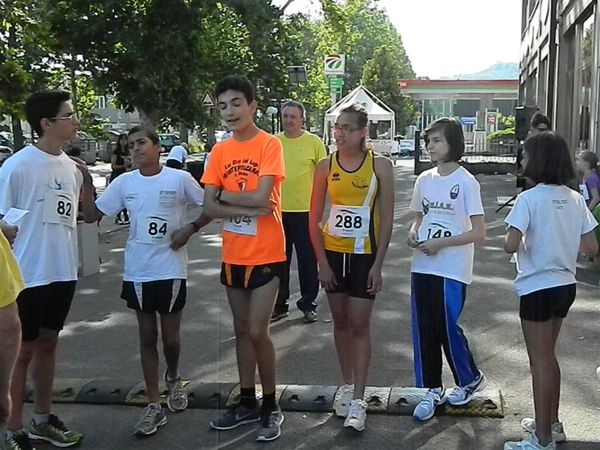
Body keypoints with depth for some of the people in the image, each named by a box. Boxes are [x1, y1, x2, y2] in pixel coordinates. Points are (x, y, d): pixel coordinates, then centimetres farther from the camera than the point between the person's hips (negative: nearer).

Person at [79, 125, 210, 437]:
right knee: (147, 337, 8)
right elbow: (91, 215, 3)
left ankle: (173, 378, 41)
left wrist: (190, 229, -10)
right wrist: (86, 184, -8)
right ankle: (154, 406, 16)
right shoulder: (124, 182, 0)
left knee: (170, 336, 8)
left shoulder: (179, 179, -7)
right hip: (137, 272, 2)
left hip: (171, 270, -2)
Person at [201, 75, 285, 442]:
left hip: (266, 255, -6)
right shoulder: (220, 151, 5)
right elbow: (209, 208, -2)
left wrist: (225, 194, -7)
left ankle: (271, 406, 14)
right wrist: (246, 208, -16)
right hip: (233, 255, 6)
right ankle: (248, 403, 28)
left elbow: (261, 198, -22)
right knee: (242, 330, 14)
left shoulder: (270, 144, -10)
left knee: (258, 331, -5)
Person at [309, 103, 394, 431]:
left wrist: (378, 264, -10)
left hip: (364, 255, -3)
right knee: (340, 322, 13)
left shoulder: (379, 165, -7)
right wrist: (322, 261, -5)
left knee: (359, 325, -1)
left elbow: (386, 218, -6)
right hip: (333, 253, 3)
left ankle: (358, 399, 7)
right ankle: (347, 386, 28)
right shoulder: (325, 166, -1)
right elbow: (314, 218, 1)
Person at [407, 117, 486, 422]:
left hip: (452, 269, -5)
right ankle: (433, 389, 21)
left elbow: (479, 232, -11)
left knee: (447, 327, -2)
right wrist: (413, 234, -2)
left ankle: (470, 378, 25)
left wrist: (440, 243, -15)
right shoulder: (424, 179, 8)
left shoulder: (466, 182, -9)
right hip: (422, 267, 6)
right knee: (423, 329, 7)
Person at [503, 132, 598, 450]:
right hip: (566, 285, 7)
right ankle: (551, 423, 34)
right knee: (548, 357, 21)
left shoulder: (529, 199, -16)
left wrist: (513, 237, -3)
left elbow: (511, 245, -25)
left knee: (540, 362, 2)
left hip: (538, 287, -7)